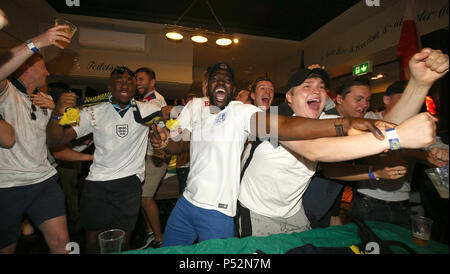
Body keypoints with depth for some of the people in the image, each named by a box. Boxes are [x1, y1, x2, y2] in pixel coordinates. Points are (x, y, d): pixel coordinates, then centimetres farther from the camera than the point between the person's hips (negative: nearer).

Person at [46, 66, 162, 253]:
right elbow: (55, 141, -3)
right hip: (96, 182, 1)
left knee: (123, 238, 11)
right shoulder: (94, 113, 0)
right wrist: (58, 113, -21)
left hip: (130, 182, 0)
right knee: (93, 235, 15)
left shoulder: (146, 109, 0)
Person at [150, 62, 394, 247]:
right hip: (186, 201, 6)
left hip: (218, 212, -5)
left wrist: (347, 124, -41)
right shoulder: (194, 106, 1)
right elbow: (179, 144, 6)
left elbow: (283, 125, -31)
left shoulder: (241, 112, -16)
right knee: (167, 249, 22)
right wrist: (165, 141, -17)